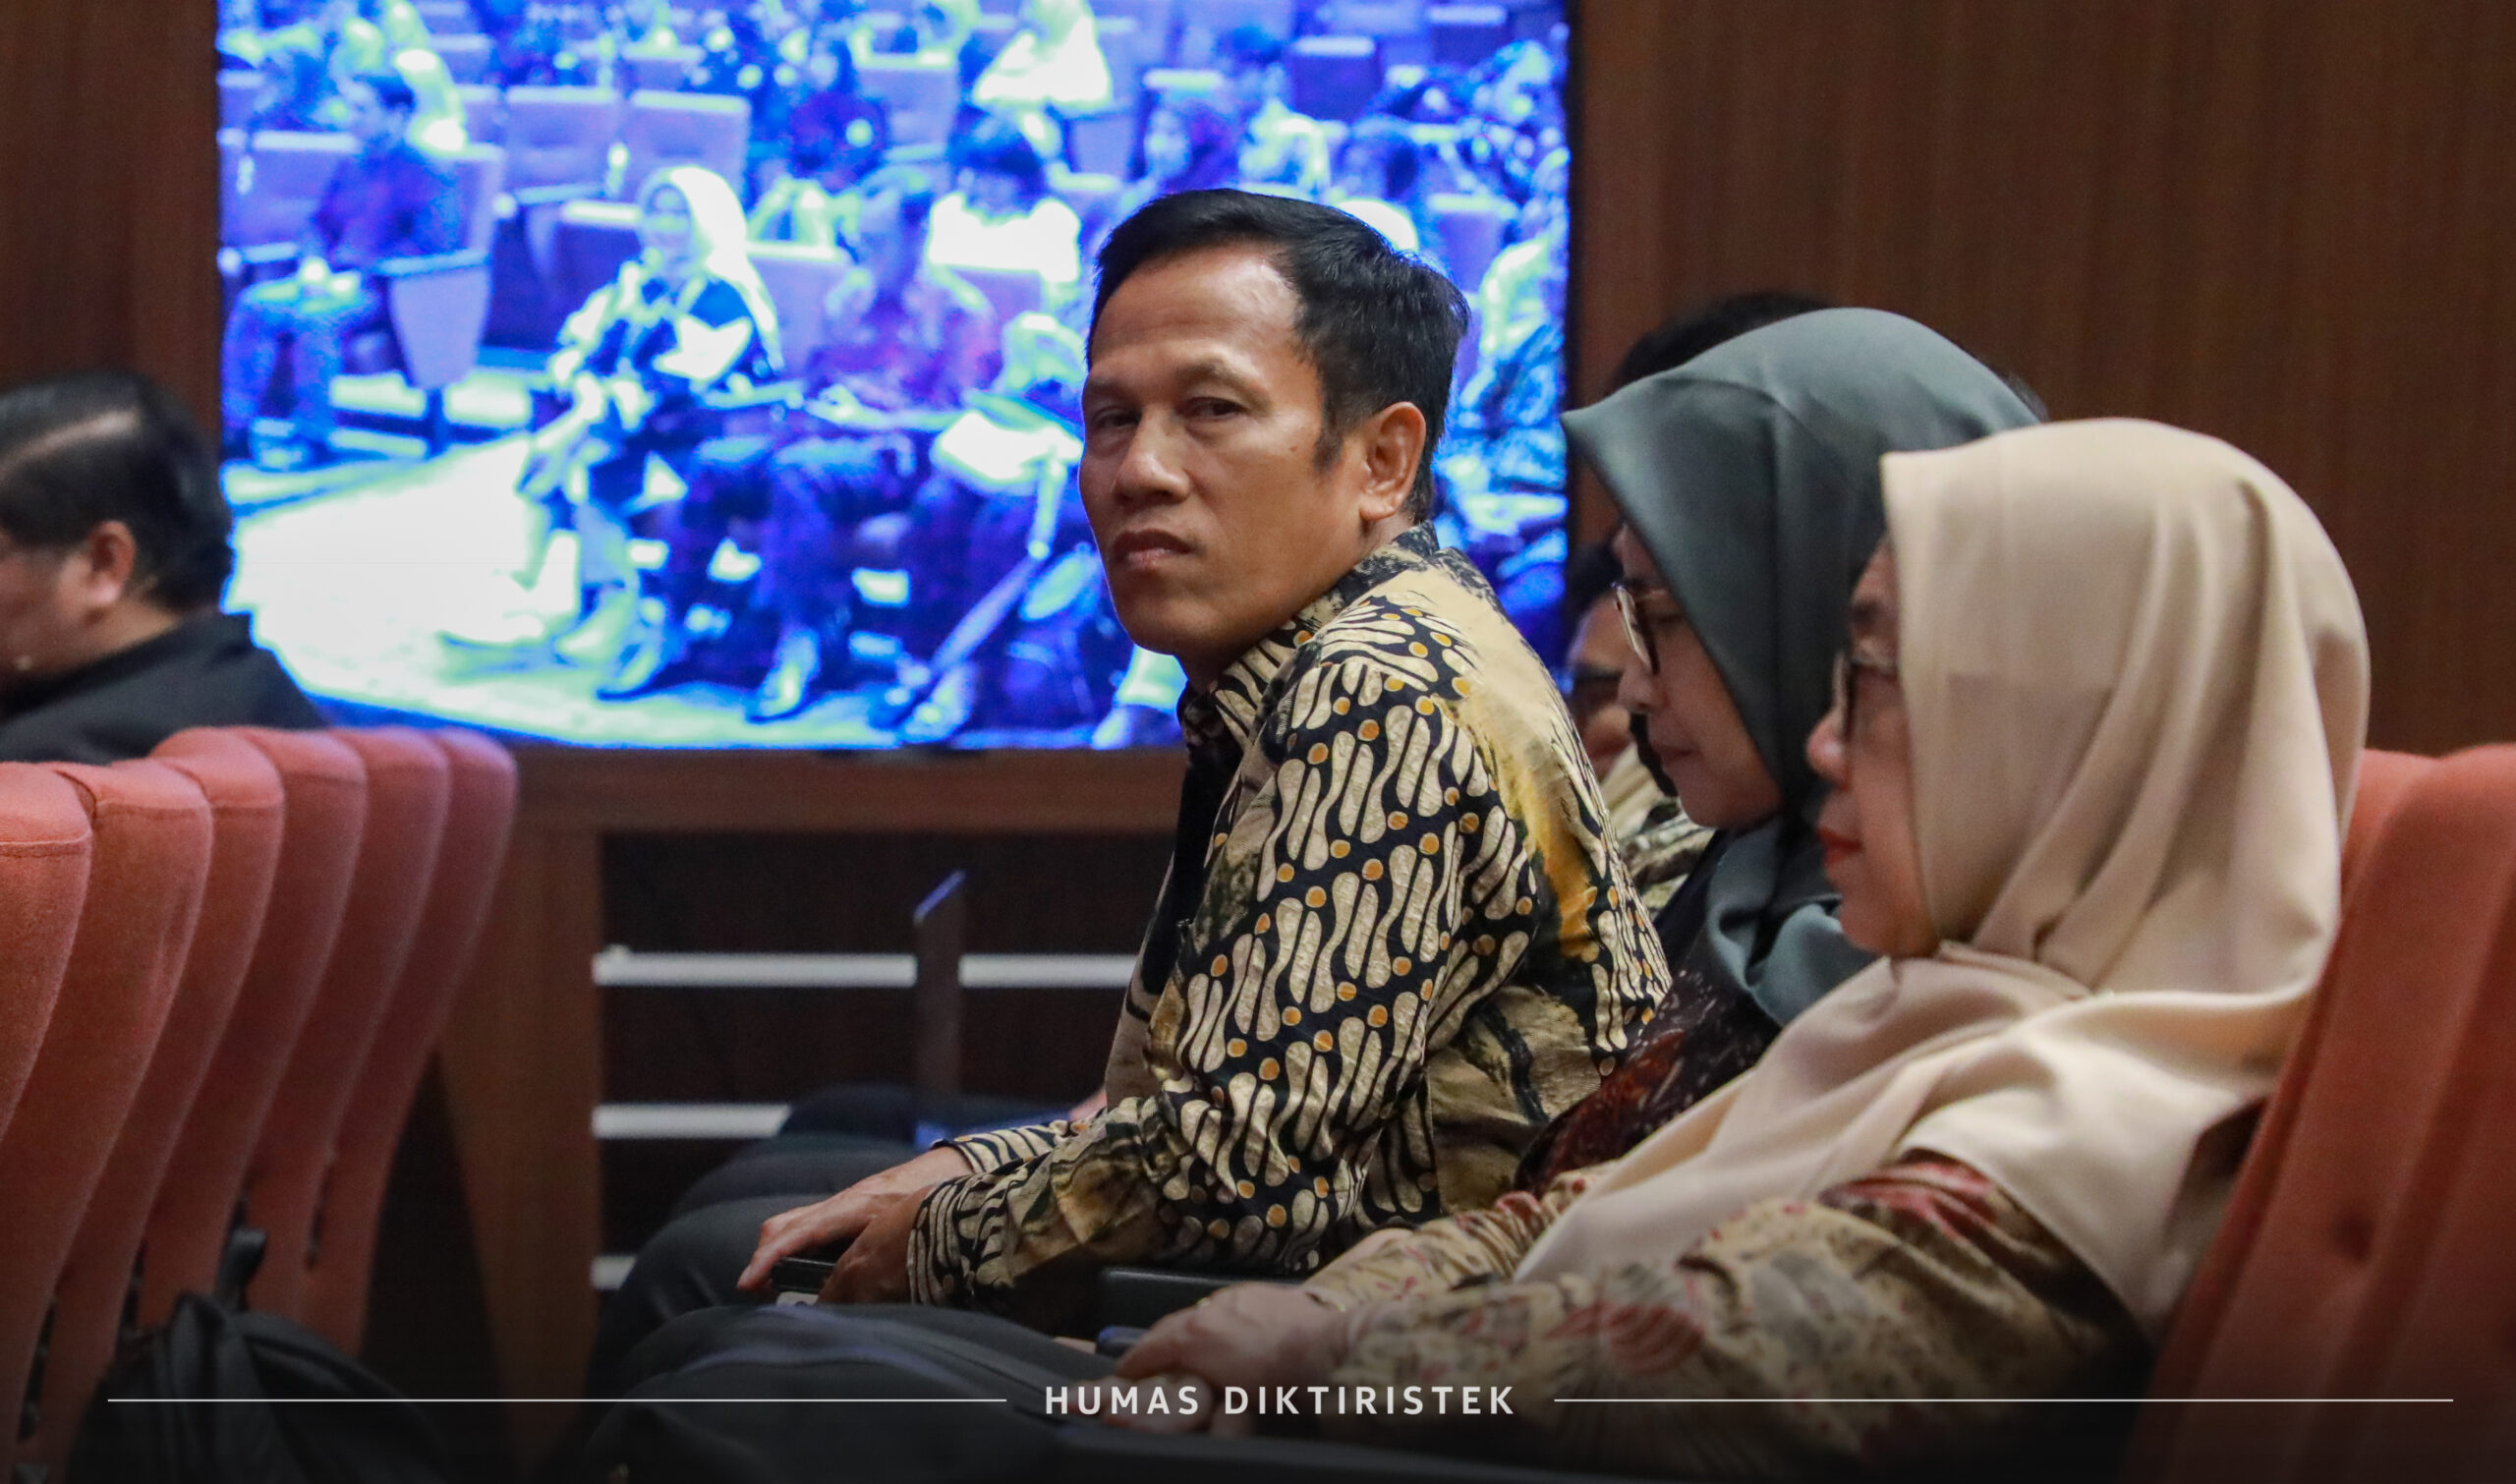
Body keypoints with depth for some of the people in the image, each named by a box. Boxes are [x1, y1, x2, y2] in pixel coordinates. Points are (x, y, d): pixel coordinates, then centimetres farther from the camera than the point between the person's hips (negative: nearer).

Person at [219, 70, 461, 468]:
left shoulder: (427, 174, -4)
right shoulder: (350, 167, 21)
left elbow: (432, 245, -15)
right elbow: (319, 224, 25)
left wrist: (359, 275, -19)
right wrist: (315, 265, 0)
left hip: (386, 287, -7)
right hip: (333, 279, 7)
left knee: (314, 319, -35)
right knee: (253, 305, -17)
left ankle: (314, 438, -28)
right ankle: (234, 424, -21)